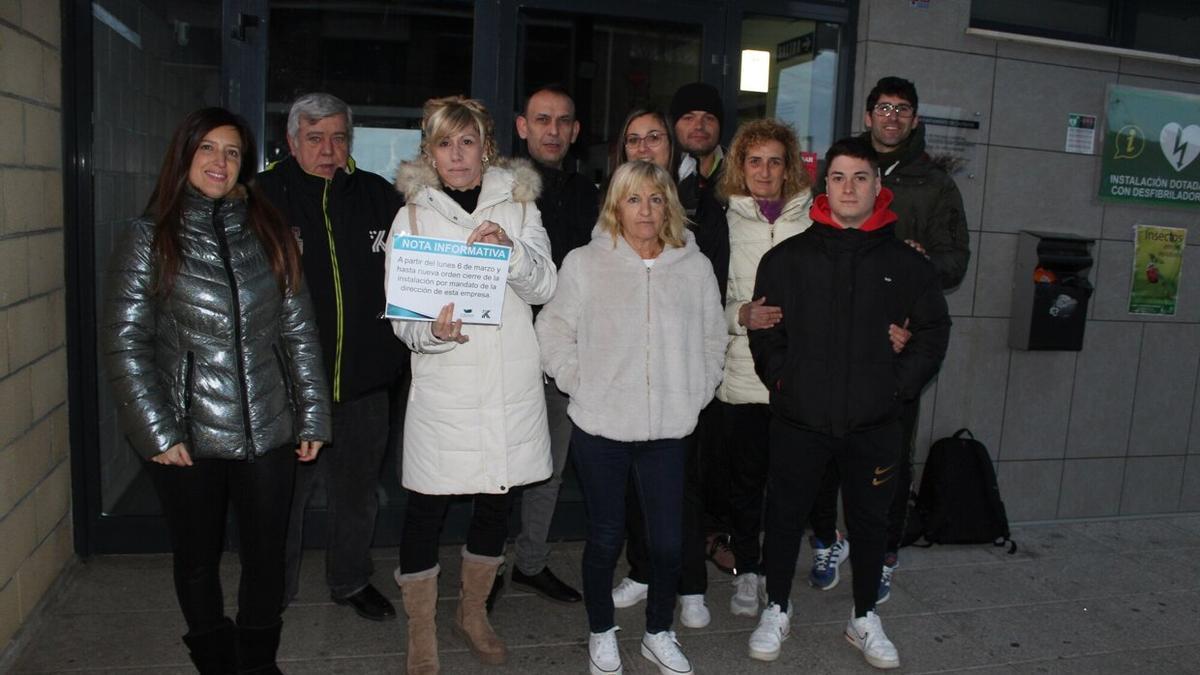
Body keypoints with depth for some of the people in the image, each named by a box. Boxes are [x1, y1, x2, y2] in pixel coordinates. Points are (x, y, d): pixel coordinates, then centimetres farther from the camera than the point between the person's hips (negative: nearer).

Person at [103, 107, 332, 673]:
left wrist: (312, 416, 2)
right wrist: (157, 432, -10)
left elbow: (299, 330, 5)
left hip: (267, 431, 2)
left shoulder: (268, 233, 5)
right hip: (188, 436, -1)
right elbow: (125, 344, -4)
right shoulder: (150, 238, -1)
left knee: (266, 556, 11)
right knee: (197, 559, 14)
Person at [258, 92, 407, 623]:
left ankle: (351, 581, 38)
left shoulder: (379, 196, 5)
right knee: (284, 493, 11)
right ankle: (275, 590, 33)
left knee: (357, 490, 18)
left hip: (364, 380, 3)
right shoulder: (262, 196, -4)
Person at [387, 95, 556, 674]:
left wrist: (511, 249, -22)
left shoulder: (518, 205, 7)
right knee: (427, 503, 0)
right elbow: (398, 313, -1)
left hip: (512, 382, 2)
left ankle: (473, 613, 34)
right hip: (443, 384, -2)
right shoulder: (413, 215, 3)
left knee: (497, 496, 13)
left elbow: (544, 286, -3)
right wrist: (432, 332, -22)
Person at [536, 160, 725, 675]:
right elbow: (554, 331, 2)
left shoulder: (695, 267, 4)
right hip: (600, 427, -1)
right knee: (605, 538, 10)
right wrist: (580, 385, -4)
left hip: (668, 429, 2)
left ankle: (659, 634, 31)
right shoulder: (584, 264, -2)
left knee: (669, 541, 5)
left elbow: (712, 341, 12)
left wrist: (693, 396, 5)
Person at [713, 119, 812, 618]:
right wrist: (741, 315, -14)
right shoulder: (725, 224, 3)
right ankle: (747, 570, 26)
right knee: (745, 478, 8)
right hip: (742, 375, 0)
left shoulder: (812, 223, 3)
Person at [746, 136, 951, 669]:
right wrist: (781, 380, -5)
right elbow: (762, 328, 3)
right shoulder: (788, 257, 0)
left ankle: (865, 618, 34)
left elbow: (933, 330, 8)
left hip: (874, 424, 1)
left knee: (870, 519, 14)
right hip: (799, 418, -1)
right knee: (786, 514, 11)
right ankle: (776, 610, 31)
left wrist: (899, 384, -1)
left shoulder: (906, 263, 3)